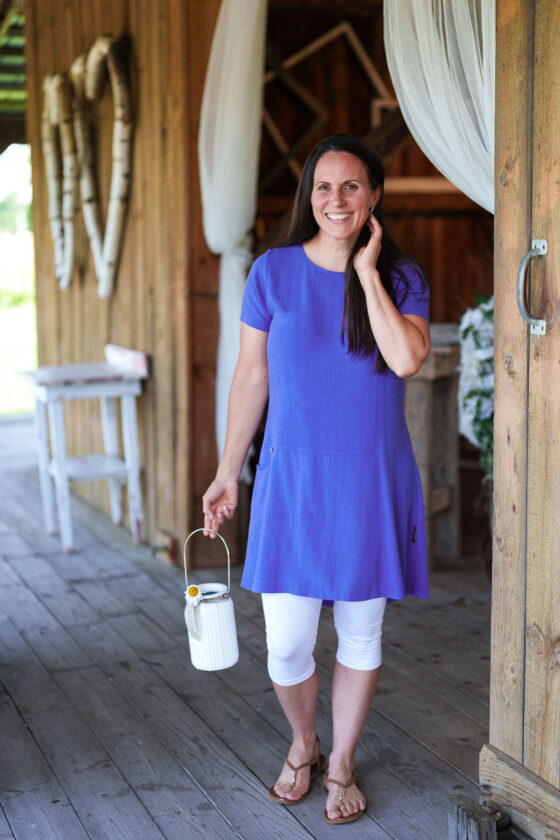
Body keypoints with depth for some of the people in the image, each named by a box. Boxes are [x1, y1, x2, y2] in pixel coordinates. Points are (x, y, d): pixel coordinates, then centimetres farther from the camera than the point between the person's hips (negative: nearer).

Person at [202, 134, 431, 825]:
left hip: (373, 480, 1)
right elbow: (251, 378, 5)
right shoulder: (273, 272, 1)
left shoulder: (402, 277, 1)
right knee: (287, 644, -2)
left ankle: (341, 764, 32)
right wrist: (227, 474, 6)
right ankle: (302, 746, 30)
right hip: (293, 477, 0)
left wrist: (366, 270, -11)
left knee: (361, 632, 11)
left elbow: (406, 358, -18)